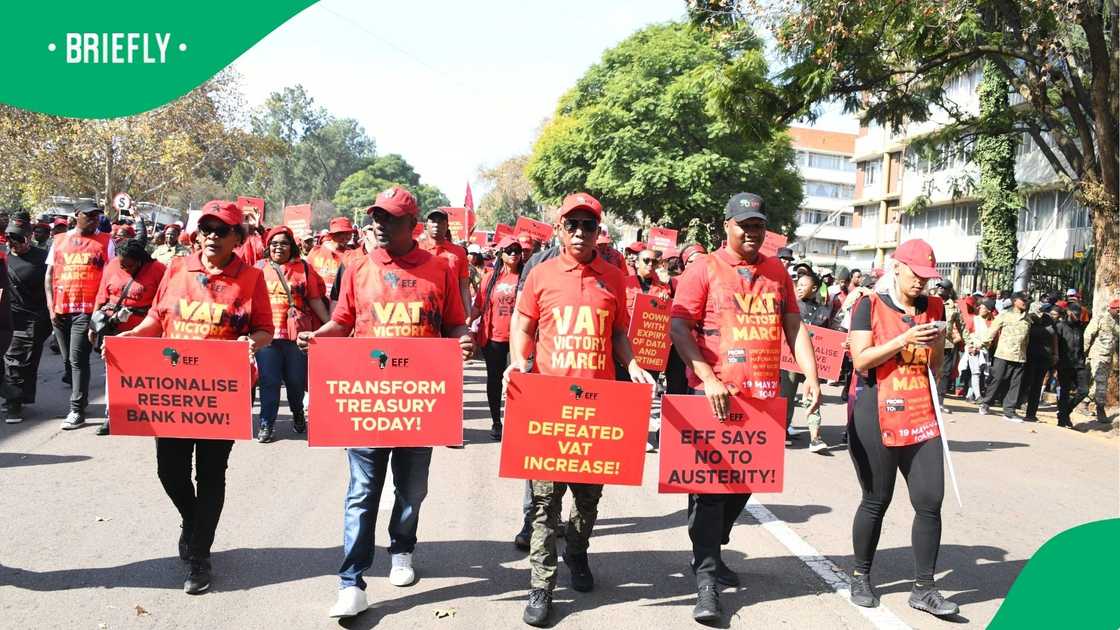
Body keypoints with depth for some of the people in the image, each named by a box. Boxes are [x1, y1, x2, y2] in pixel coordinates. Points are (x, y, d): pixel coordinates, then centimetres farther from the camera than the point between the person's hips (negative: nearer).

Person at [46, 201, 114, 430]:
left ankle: (77, 409, -6)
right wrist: (51, 305, 4)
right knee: (68, 359, 14)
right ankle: (81, 397, 31)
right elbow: (49, 274, 14)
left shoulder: (105, 241, 4)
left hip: (87, 309, -4)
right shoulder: (59, 240, 13)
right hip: (60, 309, 4)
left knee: (78, 359, -10)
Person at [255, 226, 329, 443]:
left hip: (297, 333, 0)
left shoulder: (303, 268, 6)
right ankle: (267, 423, 10)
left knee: (296, 379, 8)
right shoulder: (259, 268, 9)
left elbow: (315, 299, 7)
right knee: (269, 380, 1)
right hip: (267, 333, 0)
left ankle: (298, 413, 33)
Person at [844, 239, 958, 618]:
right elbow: (860, 360, -13)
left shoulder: (934, 307, 10)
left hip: (920, 414, 4)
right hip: (875, 415, -4)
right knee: (876, 501, 6)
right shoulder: (871, 305, -3)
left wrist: (936, 342, 2)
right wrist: (904, 339, -19)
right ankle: (861, 576, 25)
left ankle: (924, 589, 12)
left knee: (930, 501, -1)